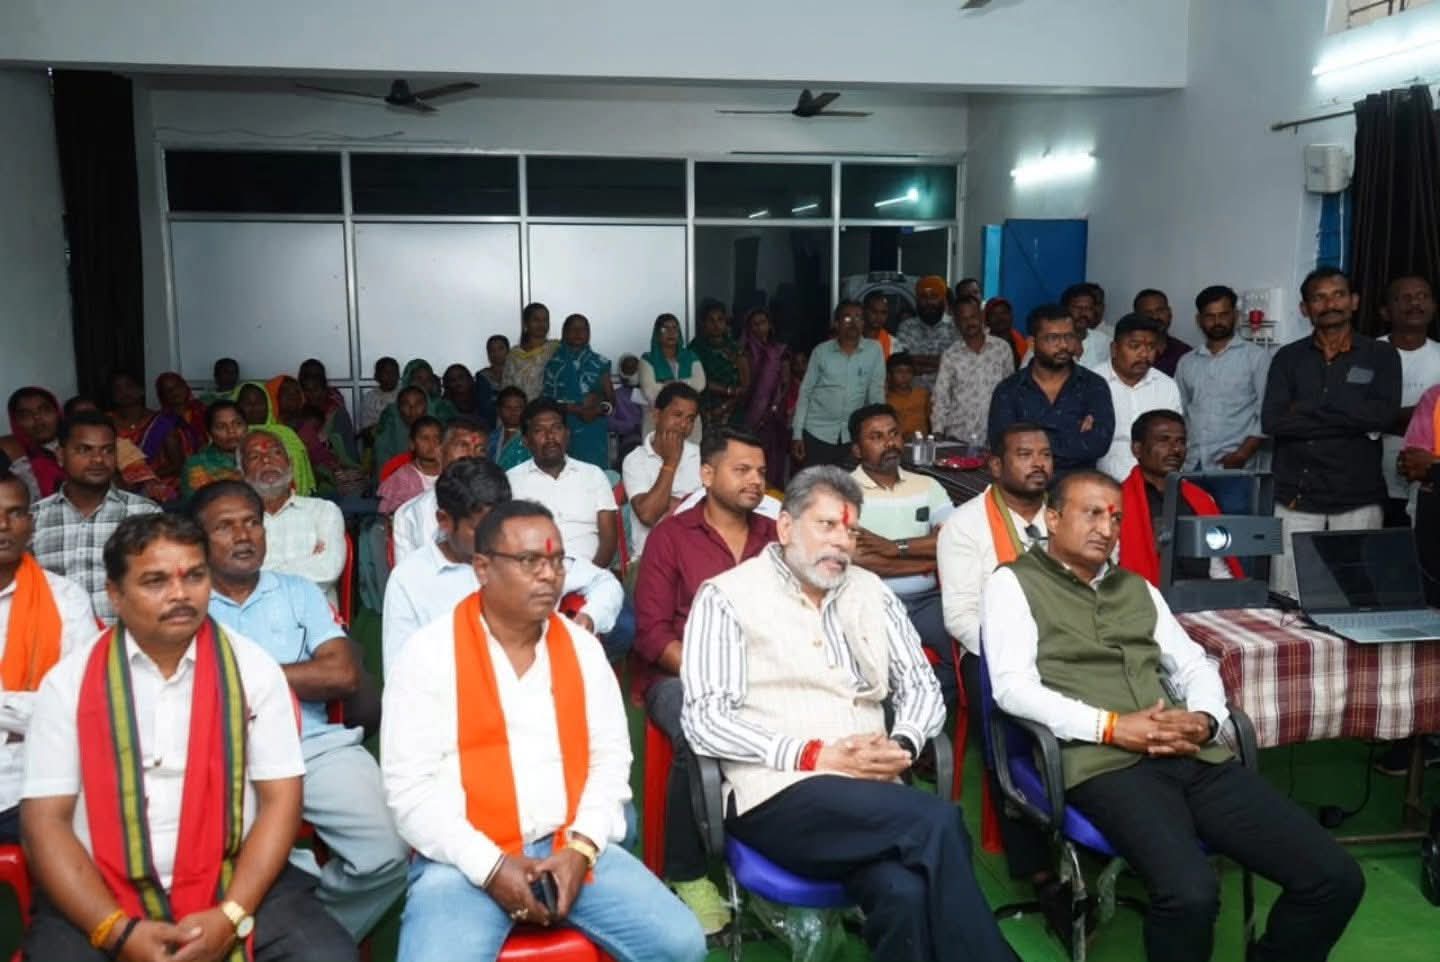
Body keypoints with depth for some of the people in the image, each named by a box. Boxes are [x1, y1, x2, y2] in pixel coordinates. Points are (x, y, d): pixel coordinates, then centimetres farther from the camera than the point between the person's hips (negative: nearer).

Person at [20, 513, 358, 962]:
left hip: (232, 881, 0)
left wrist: (231, 915, -14)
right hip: (103, 892, 1)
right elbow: (45, 819, -2)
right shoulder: (69, 681, 2)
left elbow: (280, 797, -1)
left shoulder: (252, 668, 1)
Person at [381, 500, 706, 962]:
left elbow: (610, 755, 8)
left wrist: (581, 846, -7)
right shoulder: (429, 654, -5)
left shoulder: (581, 646, 8)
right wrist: (490, 866, -15)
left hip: (571, 846, 3)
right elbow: (410, 786, -8)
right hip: (466, 859, -3)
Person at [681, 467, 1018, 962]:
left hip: (872, 797, 4)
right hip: (781, 794, -4)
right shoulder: (727, 596, 0)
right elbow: (705, 719, -8)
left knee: (907, 891, -30)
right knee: (939, 822, -26)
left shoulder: (872, 592, 17)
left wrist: (903, 744, -7)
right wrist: (815, 755, -16)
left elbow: (922, 685, 16)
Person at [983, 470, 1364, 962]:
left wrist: (1204, 718, -2)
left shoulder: (1136, 587, 25)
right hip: (1104, 762, -6)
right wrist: (1110, 727, -15)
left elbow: (1194, 664, 21)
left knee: (1335, 876, -6)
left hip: (1192, 756, 6)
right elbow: (1013, 687, -7)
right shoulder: (1014, 583, 6)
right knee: (1190, 893, -32)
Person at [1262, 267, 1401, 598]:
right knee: (1287, 598, -2)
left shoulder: (1381, 355, 7)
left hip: (1359, 499, 0)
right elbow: (1271, 421, -5)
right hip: (1296, 498, 1)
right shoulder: (1288, 358, 8)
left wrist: (1308, 408, -8)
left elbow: (1384, 414, -9)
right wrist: (1353, 420, -7)